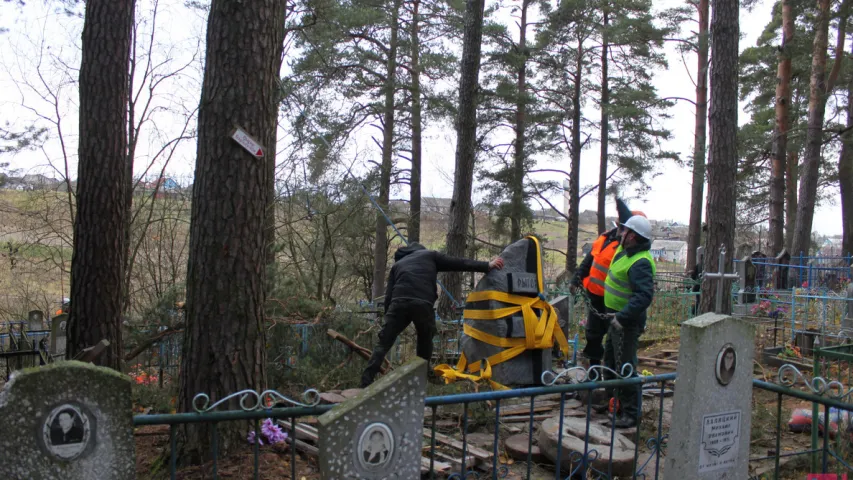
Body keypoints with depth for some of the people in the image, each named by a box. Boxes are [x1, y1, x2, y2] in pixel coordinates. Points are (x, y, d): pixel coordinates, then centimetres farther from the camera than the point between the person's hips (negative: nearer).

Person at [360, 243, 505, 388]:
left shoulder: (397, 264, 34)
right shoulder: (429, 255, 28)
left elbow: (388, 296, 23)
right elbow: (459, 263, 19)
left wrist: (388, 318, 26)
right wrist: (487, 266, 20)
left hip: (399, 302, 2)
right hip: (423, 303, -2)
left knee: (383, 343, 4)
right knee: (425, 340, 22)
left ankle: (366, 385, -4)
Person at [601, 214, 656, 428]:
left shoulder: (640, 263, -26)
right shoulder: (626, 251, 5)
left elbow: (645, 296, -34)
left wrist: (623, 316, -36)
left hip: (628, 322, -11)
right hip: (617, 316, 11)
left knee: (625, 366, -5)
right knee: (610, 359, 22)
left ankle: (630, 414, 4)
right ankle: (612, 400, 38)